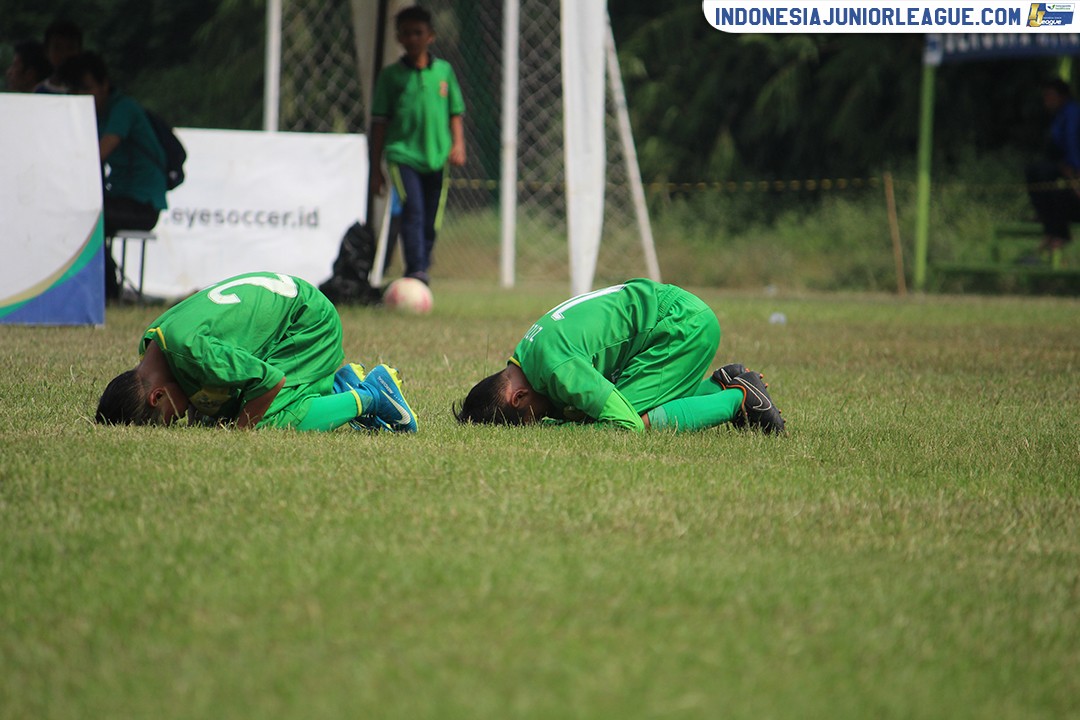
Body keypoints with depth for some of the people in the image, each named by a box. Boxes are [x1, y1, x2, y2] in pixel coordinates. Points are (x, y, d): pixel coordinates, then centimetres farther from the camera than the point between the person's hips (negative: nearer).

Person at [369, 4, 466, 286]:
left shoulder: (444, 70, 10)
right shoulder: (391, 74, 4)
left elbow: (455, 113, 15)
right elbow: (380, 123, 7)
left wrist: (458, 144, -1)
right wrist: (376, 168, 5)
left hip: (437, 157, 3)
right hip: (402, 154, -3)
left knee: (431, 222, 5)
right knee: (412, 210, -21)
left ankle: (423, 268, 18)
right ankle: (416, 271, -28)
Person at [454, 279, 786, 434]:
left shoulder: (558, 368, -28)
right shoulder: (523, 357, 2)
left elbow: (627, 424, -28)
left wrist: (544, 427, -20)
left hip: (685, 325, -10)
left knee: (638, 419, -18)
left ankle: (739, 398, -5)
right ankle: (721, 387, 18)